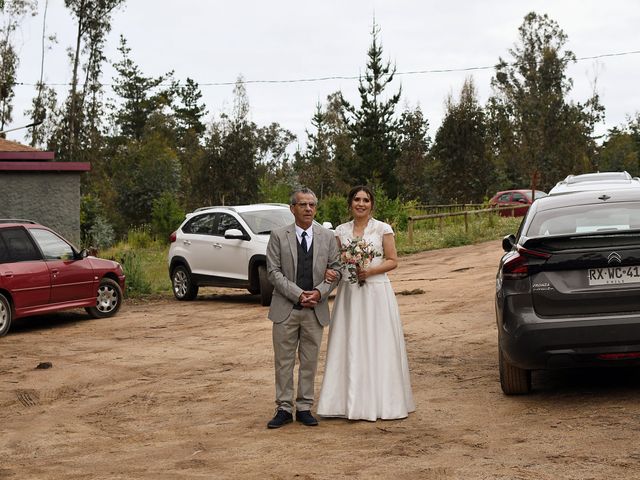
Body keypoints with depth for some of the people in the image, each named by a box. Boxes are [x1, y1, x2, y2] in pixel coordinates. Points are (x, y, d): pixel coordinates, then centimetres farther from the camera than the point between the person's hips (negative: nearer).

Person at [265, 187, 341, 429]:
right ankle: (284, 409, 10)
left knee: (309, 361, 7)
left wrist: (319, 292, -12)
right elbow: (274, 271, -6)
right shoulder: (278, 236, -1)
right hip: (286, 308, -2)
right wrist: (298, 295, -14)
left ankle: (304, 408, 16)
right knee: (283, 360, 3)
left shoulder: (327, 236, 6)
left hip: (316, 309, 2)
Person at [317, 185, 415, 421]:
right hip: (348, 293, 3)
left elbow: (392, 261, -1)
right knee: (349, 346, 2)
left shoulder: (383, 229, 0)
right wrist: (329, 271, -10)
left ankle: (380, 401, 6)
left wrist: (370, 271, -15)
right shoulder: (341, 231, 9)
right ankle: (351, 401, 8)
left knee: (378, 346, -1)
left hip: (376, 292, -3)